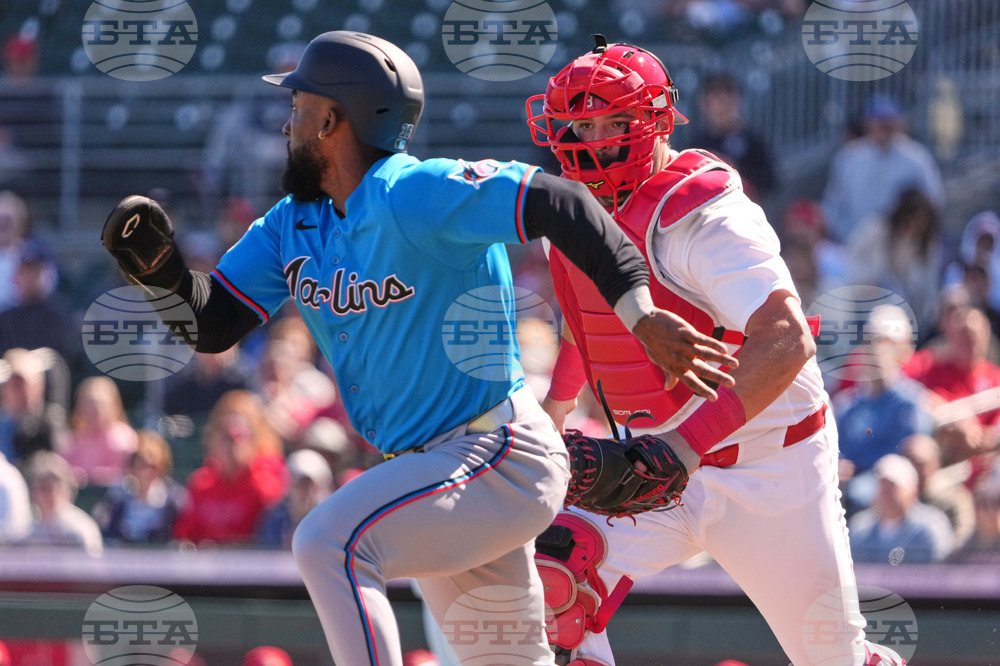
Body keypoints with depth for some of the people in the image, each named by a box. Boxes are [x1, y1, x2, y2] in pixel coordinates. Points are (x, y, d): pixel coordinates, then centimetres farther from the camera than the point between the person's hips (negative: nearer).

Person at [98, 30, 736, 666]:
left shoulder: (413, 197, -19)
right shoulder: (293, 223, 8)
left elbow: (558, 202, -26)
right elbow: (213, 324, 8)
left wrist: (640, 311, -33)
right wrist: (163, 268, -12)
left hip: (500, 458, -10)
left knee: (329, 543, -24)